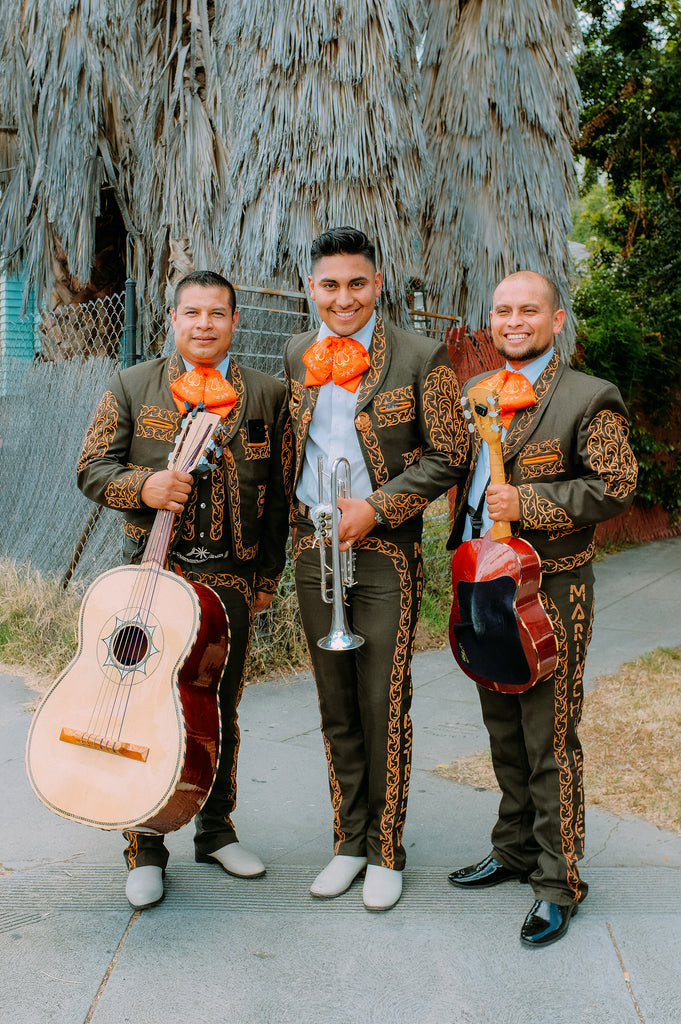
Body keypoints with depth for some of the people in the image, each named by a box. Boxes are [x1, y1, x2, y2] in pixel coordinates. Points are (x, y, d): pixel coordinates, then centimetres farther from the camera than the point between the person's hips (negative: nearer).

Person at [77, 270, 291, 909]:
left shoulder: (266, 394, 8)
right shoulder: (131, 386, 5)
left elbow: (278, 494, 9)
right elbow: (92, 468, 2)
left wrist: (269, 575, 6)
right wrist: (143, 486, -17)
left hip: (231, 578, 2)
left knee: (220, 709, 12)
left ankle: (215, 830, 29)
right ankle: (145, 849, 16)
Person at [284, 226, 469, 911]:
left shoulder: (419, 358, -5)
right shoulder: (297, 355, 9)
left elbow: (448, 457, -7)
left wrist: (375, 509, -15)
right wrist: (300, 521, 12)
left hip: (385, 552, -4)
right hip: (314, 547, 4)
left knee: (383, 707, 0)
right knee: (336, 707, 12)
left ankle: (385, 852, 16)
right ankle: (349, 842, 25)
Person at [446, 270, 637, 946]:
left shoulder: (588, 398, -6)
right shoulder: (474, 393, 13)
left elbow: (615, 486, -11)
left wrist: (528, 504, -19)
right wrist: (463, 552, 8)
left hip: (551, 591, -6)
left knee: (549, 738, -2)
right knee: (503, 731, 17)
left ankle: (557, 882, 12)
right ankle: (514, 851, 33)